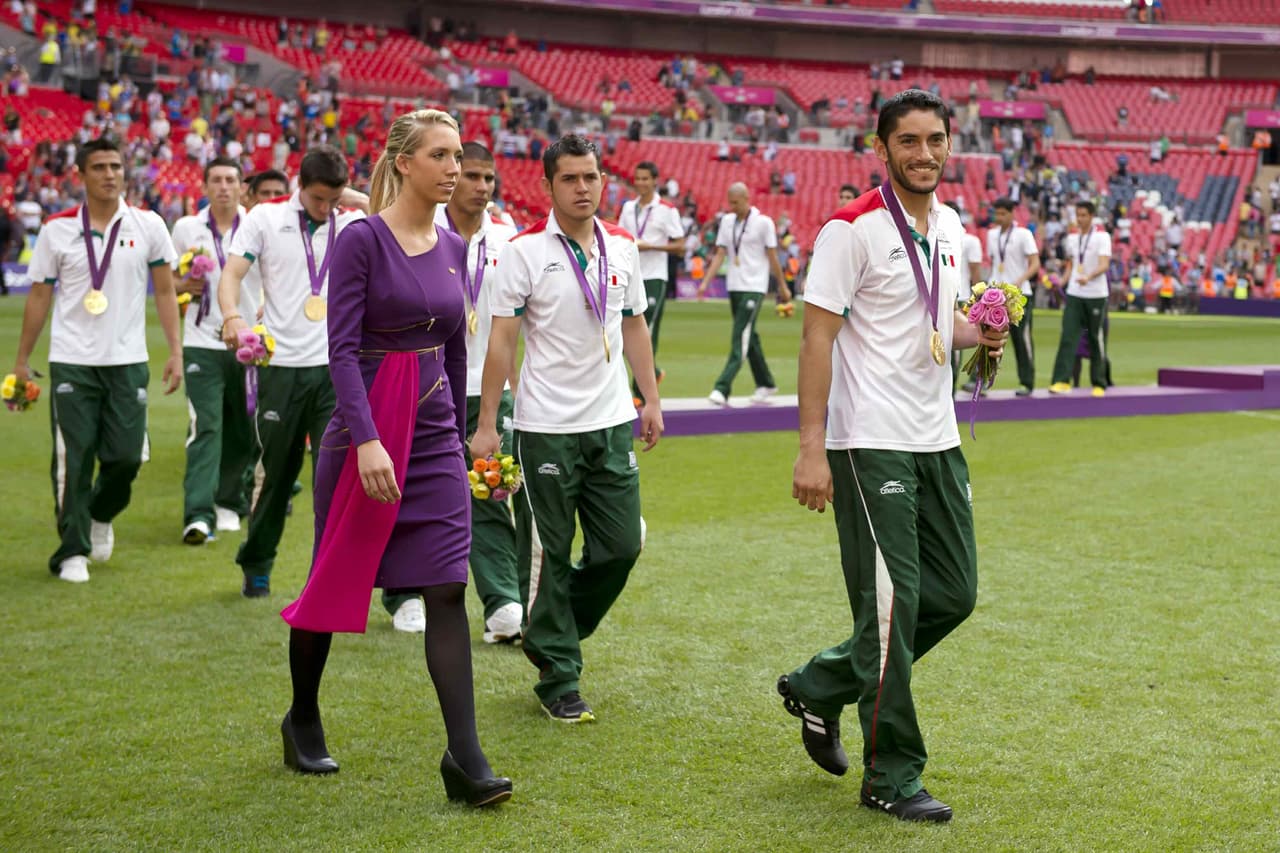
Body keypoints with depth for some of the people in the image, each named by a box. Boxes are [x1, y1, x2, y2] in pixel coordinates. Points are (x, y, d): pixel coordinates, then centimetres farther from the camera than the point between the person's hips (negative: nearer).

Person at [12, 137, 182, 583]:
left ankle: (100, 516, 32)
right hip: (71, 362, -1)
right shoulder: (57, 229, 1)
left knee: (126, 456, 1)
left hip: (128, 362, 1)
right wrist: (22, 359, 5)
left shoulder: (148, 226, 2)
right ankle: (72, 552, 9)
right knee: (73, 460, -2)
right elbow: (39, 297, 7)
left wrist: (175, 351, -1)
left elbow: (165, 292, 6)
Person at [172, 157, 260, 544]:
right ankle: (198, 515, -17)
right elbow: (170, 279, 14)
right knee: (205, 428, -12)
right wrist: (185, 285, -8)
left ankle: (229, 502, 26)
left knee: (243, 432, 8)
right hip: (202, 342, -1)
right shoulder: (186, 228, 5)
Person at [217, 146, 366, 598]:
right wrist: (233, 315, -26)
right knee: (276, 472, 10)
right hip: (281, 365, -1)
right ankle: (256, 566, 28)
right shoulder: (264, 218, 2)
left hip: (336, 366, 1)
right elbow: (232, 273, -5)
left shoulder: (355, 224, 6)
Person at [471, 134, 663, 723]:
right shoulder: (525, 251, -6)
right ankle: (558, 679, 13)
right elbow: (502, 340, -7)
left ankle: (556, 632, 29)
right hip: (545, 427, -5)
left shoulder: (622, 248, 9)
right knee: (547, 557, 1)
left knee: (622, 546, 4)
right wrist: (485, 425, -9)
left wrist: (652, 400, 15)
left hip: (613, 424, 5)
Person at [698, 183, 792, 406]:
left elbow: (773, 257, -2)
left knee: (740, 339, -13)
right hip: (734, 287, 6)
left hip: (754, 288, -6)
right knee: (749, 338, 13)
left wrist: (782, 286, 3)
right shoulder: (727, 221, 9)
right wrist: (705, 282, 0)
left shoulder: (763, 222, -6)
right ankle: (766, 383, 26)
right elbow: (720, 254, 9)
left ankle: (722, 389, -21)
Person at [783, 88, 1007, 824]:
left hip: (938, 441, 8)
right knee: (893, 603, -5)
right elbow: (818, 336, -14)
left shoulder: (951, 226, 12)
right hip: (871, 443, -8)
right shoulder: (853, 228, -11)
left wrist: (975, 334, 1)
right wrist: (812, 449, -19)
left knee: (953, 592, 10)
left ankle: (820, 687, 27)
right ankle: (892, 774, 8)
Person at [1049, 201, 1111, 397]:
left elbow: (1104, 264, -18)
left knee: (1096, 340, 4)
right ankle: (1062, 381, -16)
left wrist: (1088, 277, -36)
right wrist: (1063, 280, 5)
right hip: (1074, 294, 4)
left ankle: (1099, 384, 15)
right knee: (1068, 337, -10)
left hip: (1096, 295, -3)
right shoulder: (1071, 238, 10)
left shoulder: (1102, 237, -6)